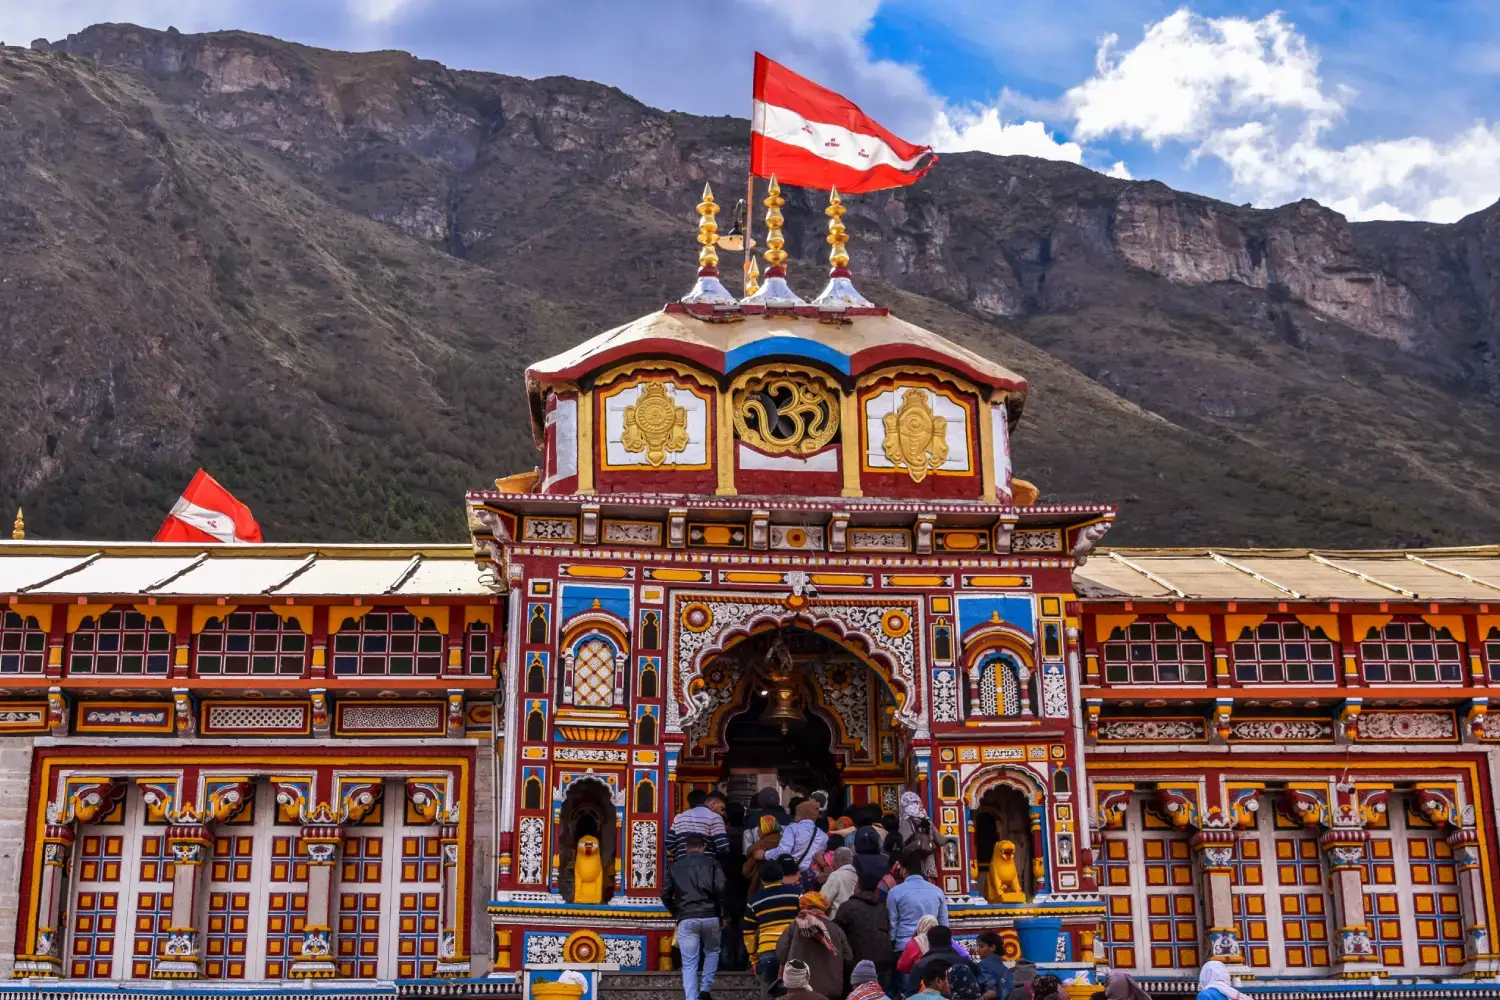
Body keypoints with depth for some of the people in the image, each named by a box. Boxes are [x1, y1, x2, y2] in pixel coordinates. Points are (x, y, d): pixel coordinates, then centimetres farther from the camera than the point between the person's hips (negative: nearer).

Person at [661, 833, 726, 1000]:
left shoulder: (675, 866, 13)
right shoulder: (711, 863, 7)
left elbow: (665, 894, 9)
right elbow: (720, 889, -6)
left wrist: (675, 913, 23)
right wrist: (720, 911, 9)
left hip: (686, 919, 0)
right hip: (710, 917, 0)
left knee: (689, 964, 3)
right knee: (712, 951, 25)